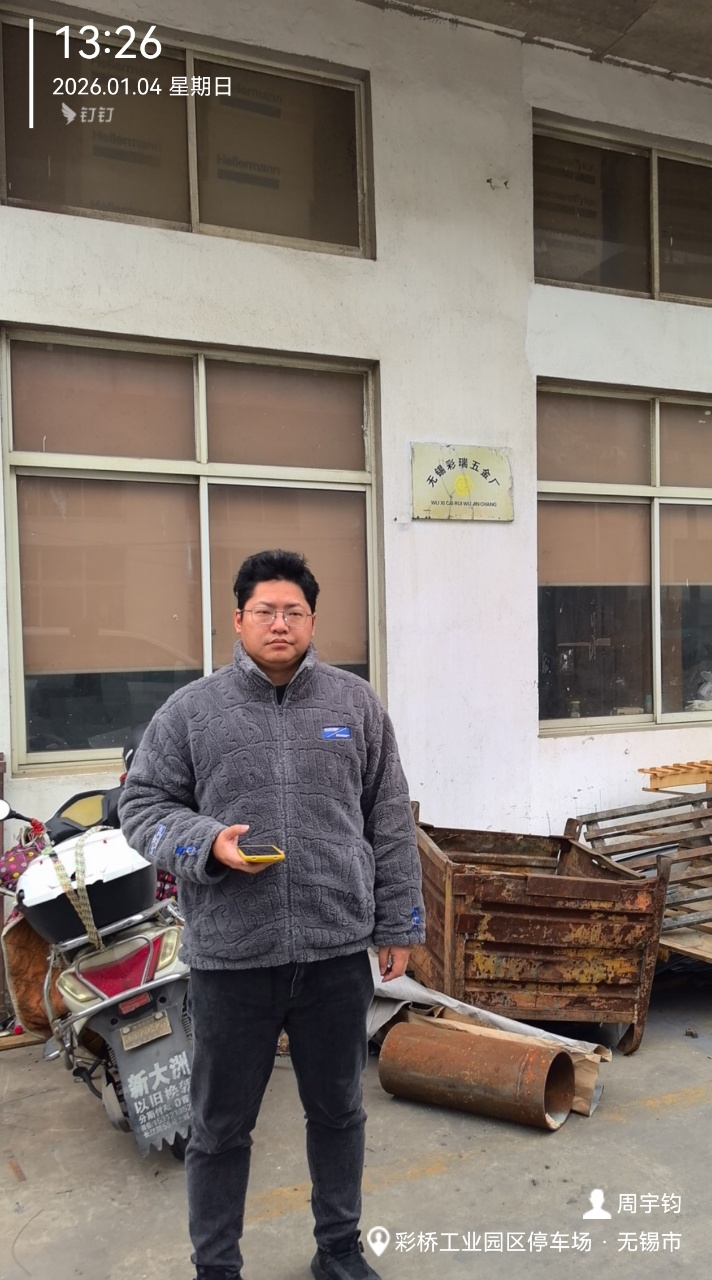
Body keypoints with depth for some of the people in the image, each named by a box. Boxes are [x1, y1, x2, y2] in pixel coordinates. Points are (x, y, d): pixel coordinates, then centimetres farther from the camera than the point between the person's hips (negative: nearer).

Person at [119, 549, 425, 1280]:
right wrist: (206, 844, -16)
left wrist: (397, 923, 7)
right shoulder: (191, 710, -3)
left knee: (338, 1112, 19)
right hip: (229, 957, -1)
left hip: (338, 951, 2)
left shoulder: (355, 705, 3)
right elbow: (143, 805, 2)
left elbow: (389, 826, 7)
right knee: (220, 1126, 14)